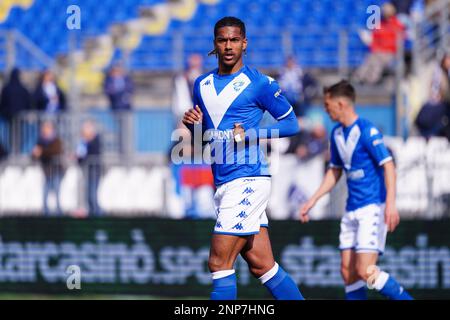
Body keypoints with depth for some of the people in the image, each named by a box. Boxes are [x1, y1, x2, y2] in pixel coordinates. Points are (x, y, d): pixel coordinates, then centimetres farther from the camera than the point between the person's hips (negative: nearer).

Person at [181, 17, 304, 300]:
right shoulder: (202, 85, 15)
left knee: (219, 263, -11)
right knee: (261, 265, 7)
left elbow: (291, 124, -1)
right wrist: (192, 123, 2)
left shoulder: (259, 83, -5)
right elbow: (200, 136, 25)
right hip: (224, 184, 7)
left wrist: (252, 133, -15)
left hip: (248, 179, -7)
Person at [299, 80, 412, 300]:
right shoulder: (337, 134, 12)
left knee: (365, 271, -17)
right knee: (348, 272, 3)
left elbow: (388, 166, -16)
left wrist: (390, 204, -26)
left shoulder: (367, 131, -12)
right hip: (352, 211, 8)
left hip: (373, 207, -8)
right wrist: (312, 201, 21)